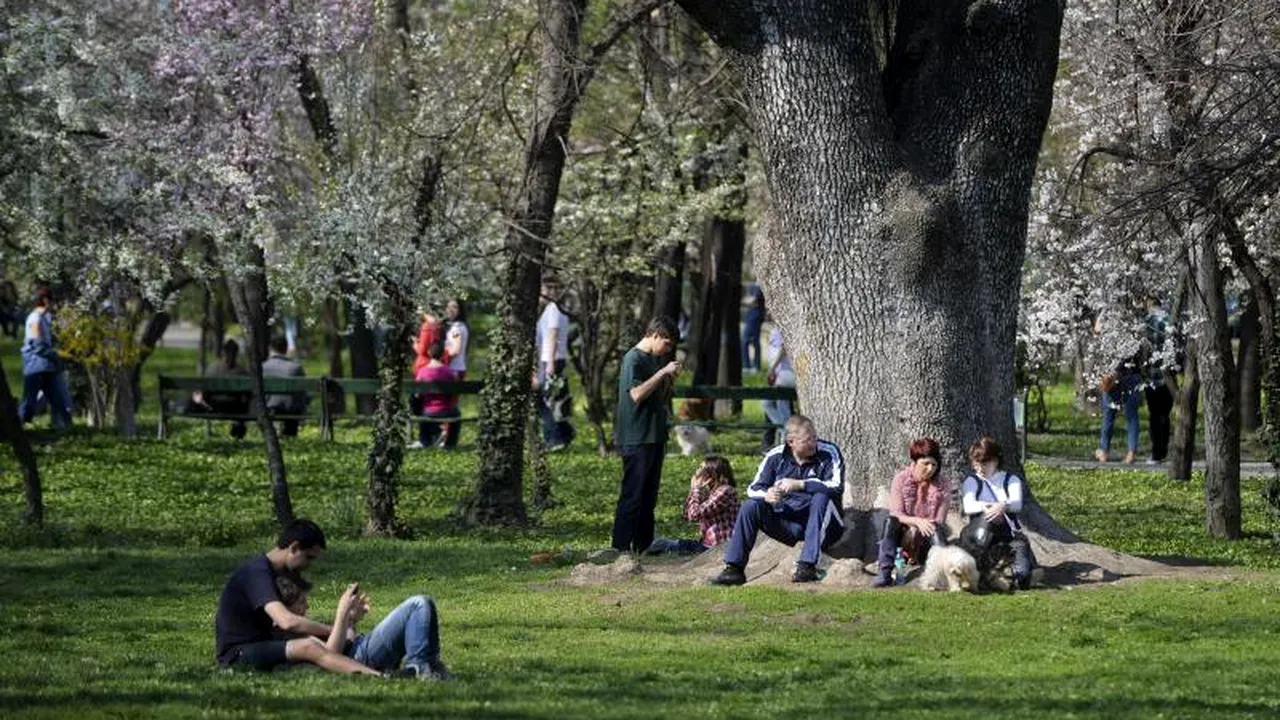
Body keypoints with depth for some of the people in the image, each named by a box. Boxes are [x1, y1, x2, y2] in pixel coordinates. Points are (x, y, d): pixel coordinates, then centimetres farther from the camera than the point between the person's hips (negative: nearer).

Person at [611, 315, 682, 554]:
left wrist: (670, 381, 4)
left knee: (649, 497, 11)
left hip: (655, 436, 9)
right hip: (636, 439, -9)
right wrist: (663, 373, -19)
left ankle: (644, 546, 15)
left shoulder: (657, 359, 16)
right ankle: (621, 547, -9)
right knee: (632, 496, -9)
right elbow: (637, 394, -23)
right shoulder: (633, 359, -10)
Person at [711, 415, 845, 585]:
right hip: (788, 523, 3)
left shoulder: (828, 453, -10)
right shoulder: (776, 456, 0)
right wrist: (766, 495, -26)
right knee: (750, 506, -15)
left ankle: (808, 566, -36)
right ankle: (734, 569, -15)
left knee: (821, 498, -33)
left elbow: (836, 486, -25)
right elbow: (753, 489, -1)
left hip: (821, 523, -3)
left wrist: (799, 484, -31)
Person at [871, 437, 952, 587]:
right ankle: (884, 573, -37)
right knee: (889, 521, -33)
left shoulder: (943, 484, -6)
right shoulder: (901, 479, -7)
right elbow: (896, 514, -12)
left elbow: (939, 521, -8)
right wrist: (917, 521, -33)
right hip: (904, 532, 0)